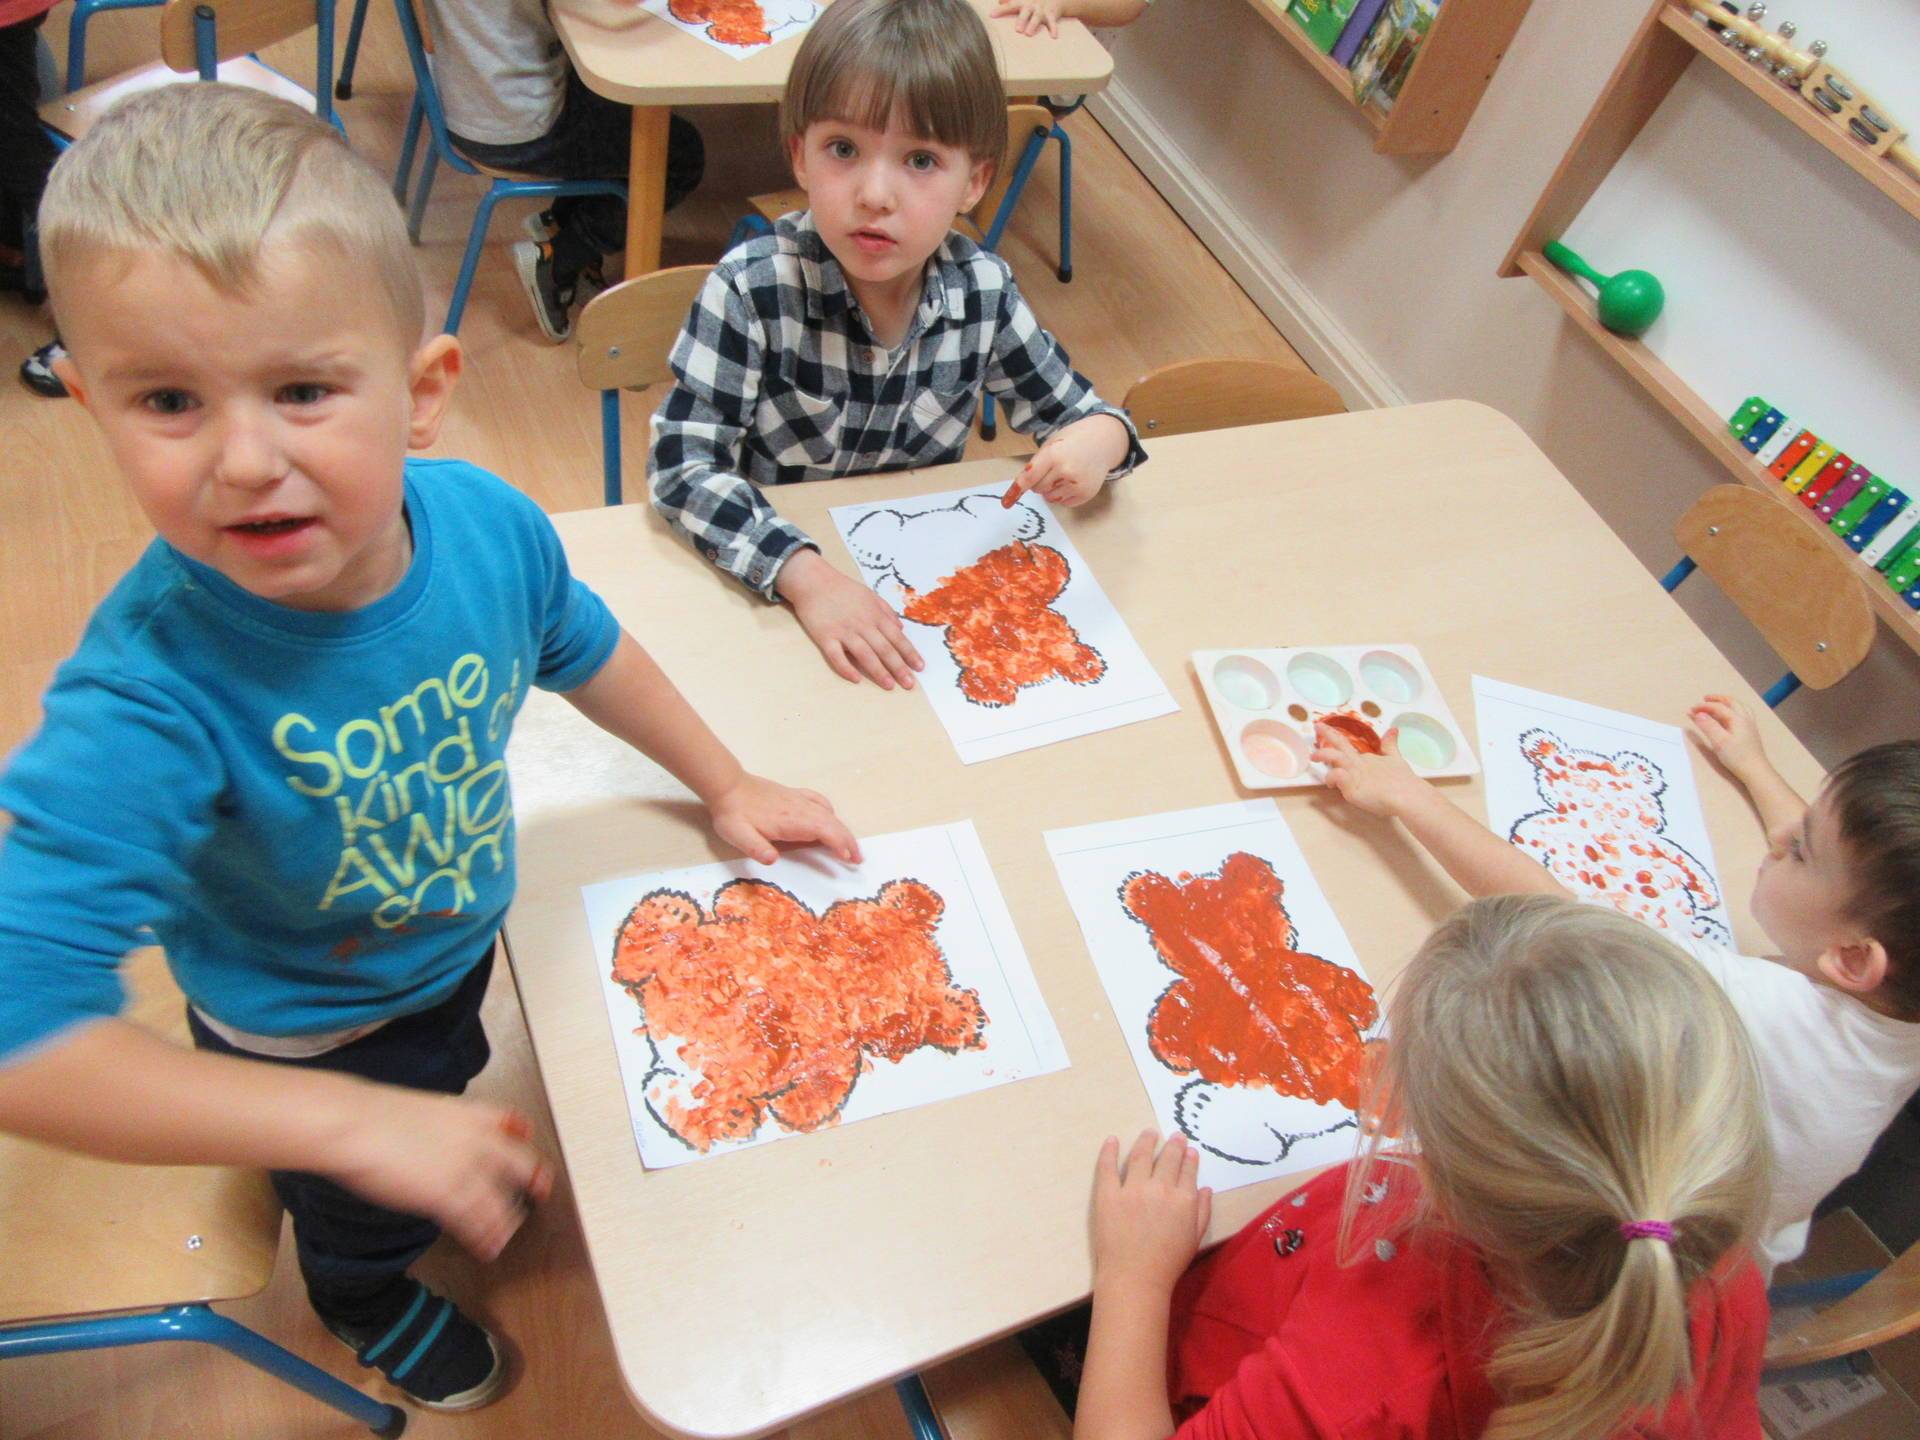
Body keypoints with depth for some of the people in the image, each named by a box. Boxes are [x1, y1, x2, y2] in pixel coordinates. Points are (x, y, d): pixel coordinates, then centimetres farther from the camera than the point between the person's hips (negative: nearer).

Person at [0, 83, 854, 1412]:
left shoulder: (486, 525, -30)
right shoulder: (149, 696, -44)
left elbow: (582, 651, -7)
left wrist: (728, 787, 1)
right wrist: (357, 1123, -48)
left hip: (463, 938, 4)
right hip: (301, 1038, -3)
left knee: (453, 1079, 38)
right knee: (365, 1213, 31)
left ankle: (460, 1187, 76)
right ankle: (367, 1300, 69)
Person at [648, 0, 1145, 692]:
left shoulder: (983, 290, -9)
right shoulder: (752, 288, -20)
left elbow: (1070, 411, 3)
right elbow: (681, 463, -22)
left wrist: (1098, 440, -21)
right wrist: (804, 574, -36)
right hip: (763, 577, -7)